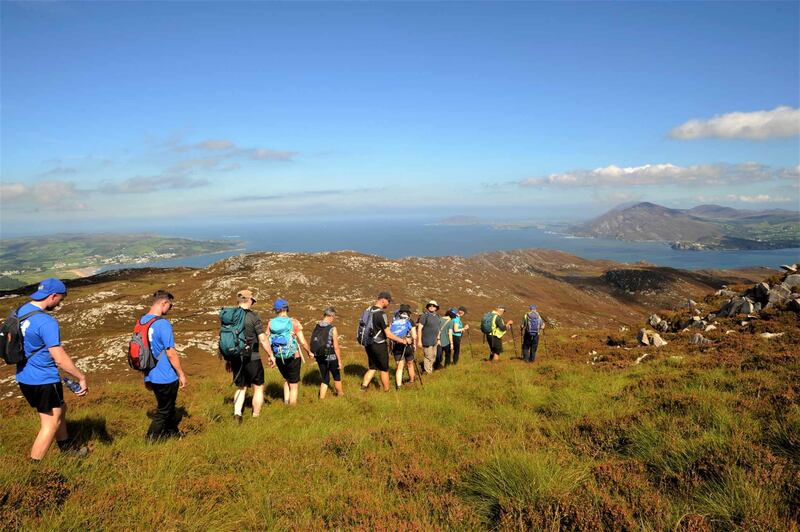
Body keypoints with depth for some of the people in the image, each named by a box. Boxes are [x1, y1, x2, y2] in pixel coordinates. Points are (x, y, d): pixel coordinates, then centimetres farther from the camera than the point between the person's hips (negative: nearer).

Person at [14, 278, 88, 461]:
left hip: (24, 378, 9)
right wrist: (81, 377, -14)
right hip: (43, 381, -9)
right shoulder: (46, 322, -25)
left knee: (60, 409, 25)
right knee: (51, 424, 5)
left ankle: (66, 448, 40)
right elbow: (60, 359, -25)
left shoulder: (21, 311, 2)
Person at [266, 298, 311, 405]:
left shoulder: (271, 323, -2)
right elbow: (302, 341, -12)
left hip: (278, 358, 4)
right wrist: (309, 352, 4)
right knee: (294, 386, 10)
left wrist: (271, 356, 11)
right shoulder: (293, 322, -12)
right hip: (293, 356, -4)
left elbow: (267, 341, -3)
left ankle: (286, 403, 26)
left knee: (287, 380, 28)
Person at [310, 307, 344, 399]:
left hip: (319, 358, 4)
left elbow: (313, 344, 5)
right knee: (337, 377, 21)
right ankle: (340, 394, 41)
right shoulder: (332, 329, -18)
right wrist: (339, 361, -7)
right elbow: (336, 348, -16)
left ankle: (321, 398, 14)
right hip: (331, 357, -4)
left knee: (324, 379, 18)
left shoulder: (316, 327, -3)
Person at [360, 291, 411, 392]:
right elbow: (388, 335, -20)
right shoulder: (381, 314, -21)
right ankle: (386, 391, 21)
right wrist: (403, 341, -12)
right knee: (384, 369, 9)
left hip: (368, 344, 7)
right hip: (379, 345, -7)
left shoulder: (368, 310, 3)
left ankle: (364, 387, 9)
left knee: (372, 368, 19)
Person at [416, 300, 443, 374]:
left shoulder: (438, 317, 11)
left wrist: (438, 339, 18)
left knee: (433, 358, 16)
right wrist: (419, 341, -16)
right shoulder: (425, 315, -10)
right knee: (428, 357, -5)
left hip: (434, 341, 8)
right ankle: (428, 372, 5)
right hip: (427, 341, -8)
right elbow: (419, 328, -12)